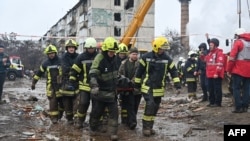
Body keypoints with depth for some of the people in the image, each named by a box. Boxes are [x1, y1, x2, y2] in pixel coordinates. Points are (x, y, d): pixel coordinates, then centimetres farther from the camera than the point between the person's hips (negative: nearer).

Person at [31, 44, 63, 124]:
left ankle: (60, 114, 30)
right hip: (51, 85, 1)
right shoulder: (45, 63, 7)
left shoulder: (61, 61, -1)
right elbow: (39, 73, 13)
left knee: (62, 101, 5)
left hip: (61, 85, -1)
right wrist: (33, 82, 12)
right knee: (53, 101, -7)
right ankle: (53, 117, -1)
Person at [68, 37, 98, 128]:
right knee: (83, 103, -5)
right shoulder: (81, 57, -2)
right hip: (84, 85, -2)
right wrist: (72, 80, -2)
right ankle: (79, 121, 11)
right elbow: (74, 69, 2)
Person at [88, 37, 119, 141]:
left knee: (114, 111, -1)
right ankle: (93, 128, 33)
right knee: (97, 111, 9)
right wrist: (94, 86, -47)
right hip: (100, 92, -6)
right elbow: (93, 74, -32)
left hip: (112, 91, 6)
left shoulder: (114, 58, 4)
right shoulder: (99, 59, -20)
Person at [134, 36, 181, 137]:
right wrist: (137, 85, 3)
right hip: (147, 87, -4)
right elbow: (139, 72, 0)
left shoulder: (167, 59, -2)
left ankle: (149, 126, 25)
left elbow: (174, 72, -1)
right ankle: (146, 127, -4)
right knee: (150, 105, -17)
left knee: (155, 107, 10)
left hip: (159, 88, 4)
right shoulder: (146, 57, -8)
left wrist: (177, 86, -9)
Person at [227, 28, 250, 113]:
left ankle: (238, 107, -4)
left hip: (239, 70, -6)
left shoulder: (238, 42, -5)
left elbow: (232, 57, -11)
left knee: (236, 88, 0)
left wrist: (229, 70, -5)